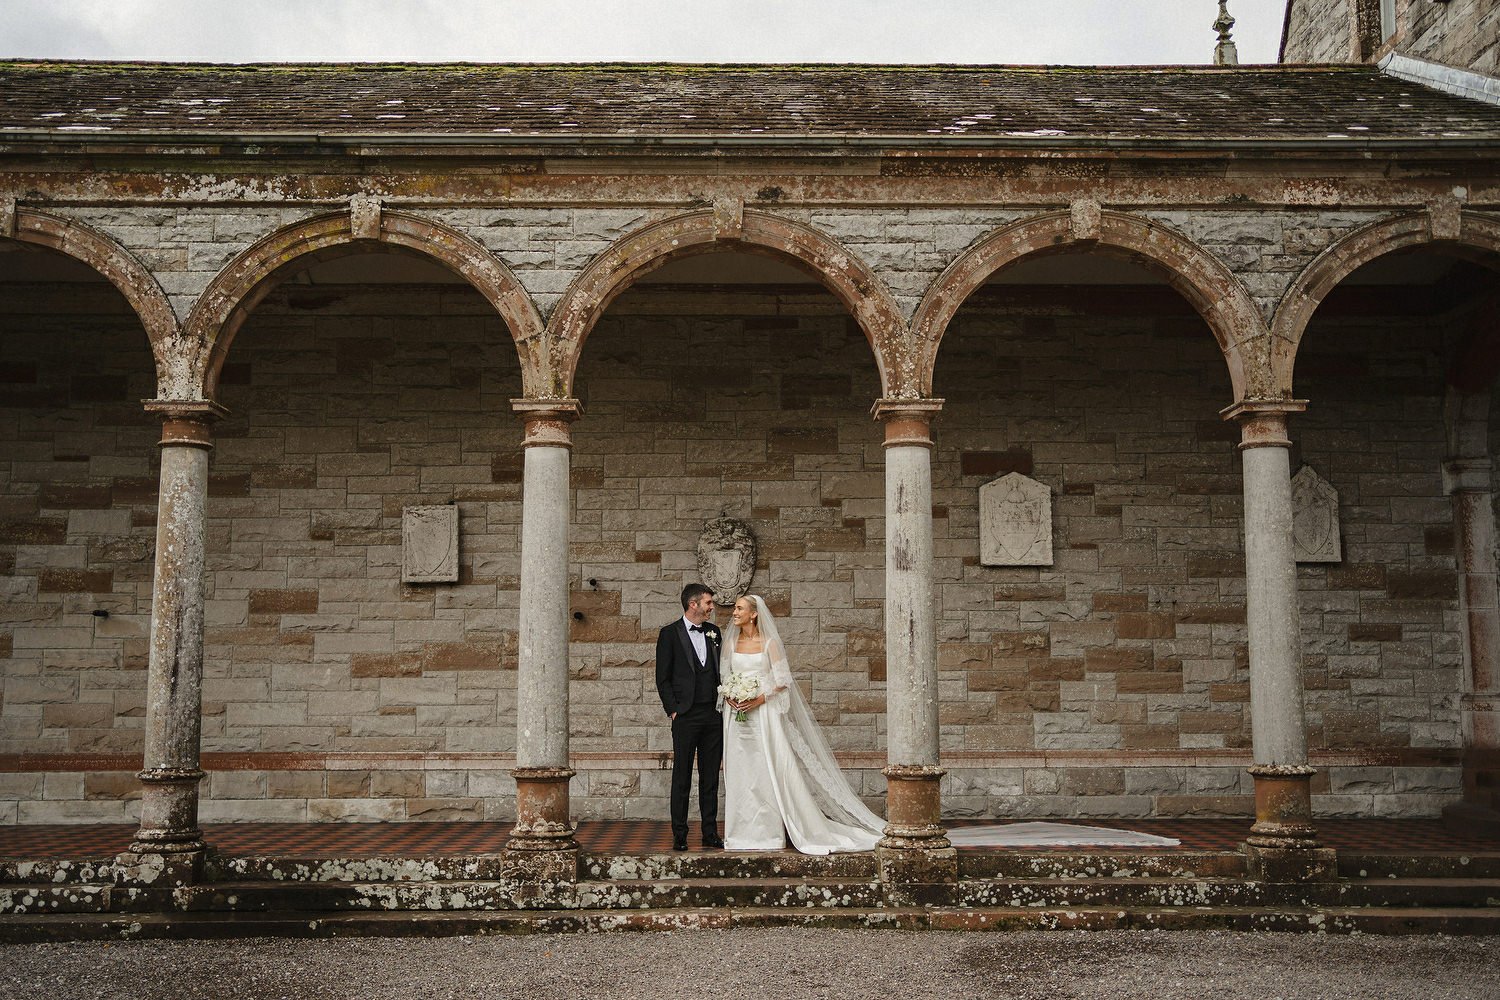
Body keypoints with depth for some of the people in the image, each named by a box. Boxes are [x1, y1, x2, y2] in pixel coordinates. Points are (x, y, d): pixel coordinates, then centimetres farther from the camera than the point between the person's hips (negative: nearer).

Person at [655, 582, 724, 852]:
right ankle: (679, 836, 6)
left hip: (714, 715, 5)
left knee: (711, 778, 8)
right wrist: (673, 710, -8)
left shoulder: (713, 632, 13)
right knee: (682, 777, 0)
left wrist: (724, 702, 7)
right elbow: (663, 678, -2)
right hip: (686, 716, -5)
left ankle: (710, 833, 14)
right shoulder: (670, 633, -2)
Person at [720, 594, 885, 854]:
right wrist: (730, 697, -7)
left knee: (771, 771, -5)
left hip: (764, 713, -4)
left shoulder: (769, 643, -2)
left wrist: (759, 699, -15)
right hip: (737, 715, 4)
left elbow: (782, 681, -4)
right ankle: (745, 833, 9)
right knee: (740, 772, 3)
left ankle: (769, 832, 0)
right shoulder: (730, 642, 10)